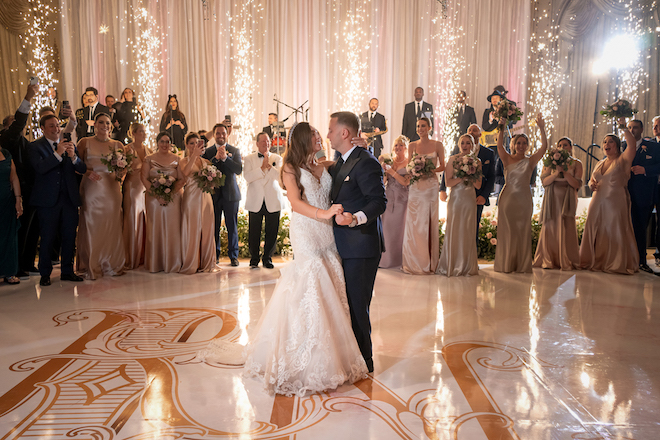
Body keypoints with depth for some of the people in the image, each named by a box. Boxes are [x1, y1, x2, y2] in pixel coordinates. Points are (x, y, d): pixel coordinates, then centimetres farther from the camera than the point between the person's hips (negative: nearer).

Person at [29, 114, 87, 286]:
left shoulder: (69, 145, 9)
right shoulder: (36, 146, -1)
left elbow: (83, 170, 1)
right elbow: (40, 168, -18)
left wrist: (73, 157, -17)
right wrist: (58, 154, -24)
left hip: (70, 198, 4)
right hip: (48, 200, -3)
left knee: (70, 236, 9)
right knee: (47, 238, 3)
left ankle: (67, 271, 22)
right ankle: (45, 274, 17)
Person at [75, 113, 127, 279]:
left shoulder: (118, 145, 11)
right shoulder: (85, 142, 6)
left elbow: (124, 168, 11)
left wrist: (120, 175, -10)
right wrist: (88, 172, -14)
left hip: (111, 189, 2)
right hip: (91, 189, -2)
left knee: (112, 226, 2)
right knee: (91, 226, -2)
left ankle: (112, 265, 14)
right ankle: (91, 267, 7)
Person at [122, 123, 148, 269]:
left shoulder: (148, 150, 13)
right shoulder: (128, 149, -3)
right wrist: (129, 156, -19)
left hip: (146, 188, 5)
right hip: (132, 187, -5)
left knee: (145, 222, 5)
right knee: (132, 222, -3)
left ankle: (144, 257, 14)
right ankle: (132, 259, 5)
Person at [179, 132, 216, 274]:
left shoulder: (205, 161, 14)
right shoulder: (184, 161, 1)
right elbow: (185, 173, -22)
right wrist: (194, 155, -28)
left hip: (206, 197, 4)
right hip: (191, 197, -4)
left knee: (206, 230, 5)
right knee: (192, 230, -2)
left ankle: (206, 263, 14)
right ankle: (191, 264, 7)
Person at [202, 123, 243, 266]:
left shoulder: (235, 151, 4)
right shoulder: (207, 151, 6)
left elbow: (239, 169, -10)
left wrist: (225, 158, -19)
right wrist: (216, 158, -17)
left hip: (231, 194, -1)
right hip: (213, 194, 1)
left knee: (232, 226, 3)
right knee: (214, 226, 7)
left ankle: (233, 256, 13)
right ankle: (215, 255, 19)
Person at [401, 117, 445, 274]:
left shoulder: (437, 145, 3)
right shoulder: (412, 145, 9)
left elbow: (442, 166, 6)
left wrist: (431, 170, -12)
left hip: (431, 186, -2)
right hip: (415, 186, 2)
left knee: (429, 222, 0)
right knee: (414, 222, 0)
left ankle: (429, 262, 9)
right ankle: (414, 262, 9)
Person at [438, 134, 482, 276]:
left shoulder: (477, 162, 8)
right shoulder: (453, 159, 2)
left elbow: (478, 185, 5)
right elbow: (448, 182, -4)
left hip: (470, 199, 2)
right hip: (456, 198, -2)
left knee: (468, 231, 3)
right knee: (454, 230, -1)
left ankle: (467, 266, 13)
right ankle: (452, 265, 9)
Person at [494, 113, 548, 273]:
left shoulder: (530, 161, 5)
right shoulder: (507, 159, 5)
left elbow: (544, 146, -7)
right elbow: (499, 146, -10)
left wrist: (542, 128, -15)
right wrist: (501, 128, -19)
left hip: (524, 199, 0)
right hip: (508, 198, 0)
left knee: (522, 231, 3)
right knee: (506, 231, 3)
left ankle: (522, 265, 11)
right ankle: (506, 264, 12)